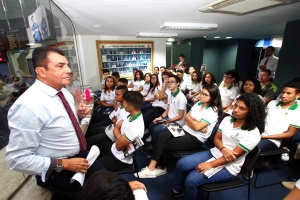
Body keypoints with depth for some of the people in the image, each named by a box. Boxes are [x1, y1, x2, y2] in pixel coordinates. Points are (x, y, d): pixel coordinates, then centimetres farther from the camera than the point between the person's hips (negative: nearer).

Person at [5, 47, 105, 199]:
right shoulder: (28, 106, -27)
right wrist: (64, 164, -23)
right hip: (57, 172, -7)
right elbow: (18, 159, -23)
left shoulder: (64, 92, -2)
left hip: (80, 154, 7)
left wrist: (78, 114, -7)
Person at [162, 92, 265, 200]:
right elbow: (216, 138, 4)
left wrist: (210, 165, -22)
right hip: (214, 153, 6)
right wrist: (223, 149, -18)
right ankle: (177, 190, 18)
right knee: (181, 164, -11)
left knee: (191, 179, -22)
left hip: (228, 167, -5)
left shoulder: (253, 133, -17)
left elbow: (234, 155, -19)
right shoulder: (227, 119, 1)